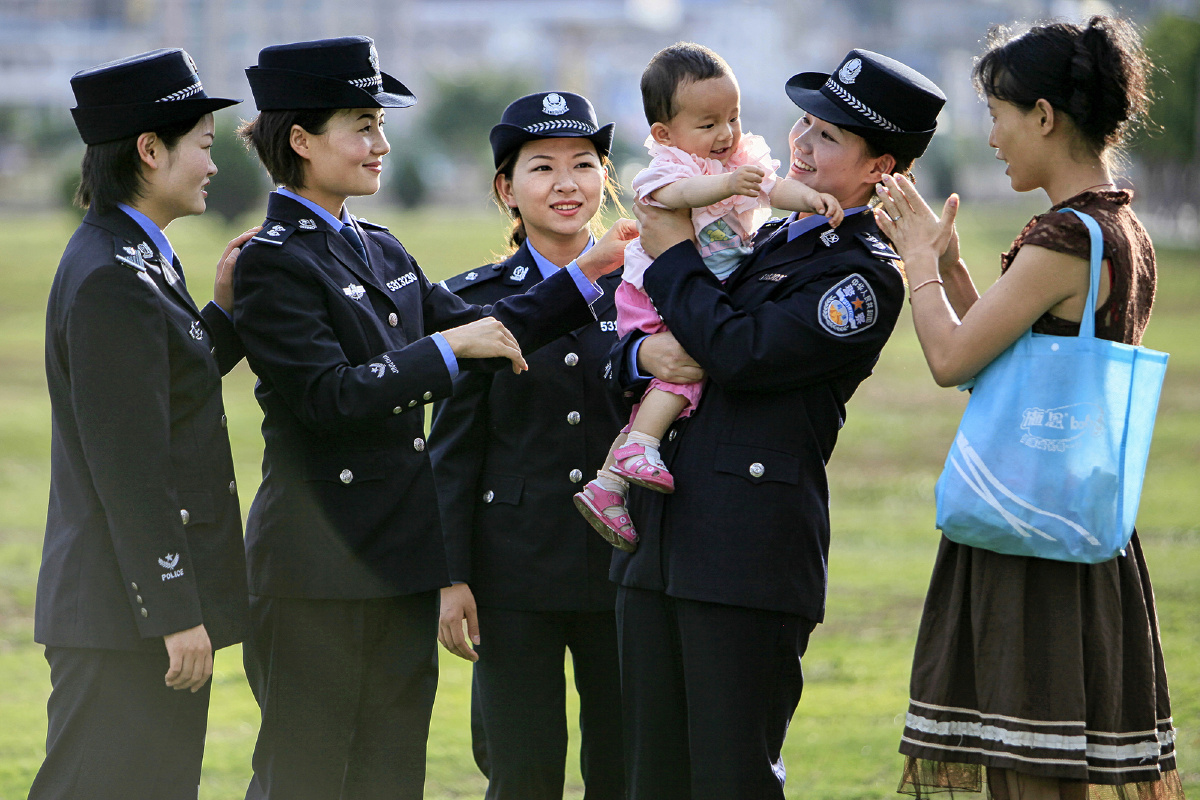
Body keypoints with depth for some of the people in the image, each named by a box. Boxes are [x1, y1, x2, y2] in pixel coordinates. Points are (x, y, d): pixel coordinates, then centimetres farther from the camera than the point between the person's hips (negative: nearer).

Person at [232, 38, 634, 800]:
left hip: (401, 557, 8)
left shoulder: (379, 249, 14)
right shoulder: (273, 261, -12)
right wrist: (449, 349, -18)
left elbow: (476, 330, 16)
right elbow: (329, 397, -20)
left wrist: (585, 275, 10)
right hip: (320, 563, -8)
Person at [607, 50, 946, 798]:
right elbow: (621, 351, 21)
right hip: (660, 541, 8)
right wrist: (641, 353, -4)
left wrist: (674, 258, -4)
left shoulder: (866, 275, -8)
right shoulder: (762, 239, 18)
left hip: (751, 558, -8)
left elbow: (744, 352, -18)